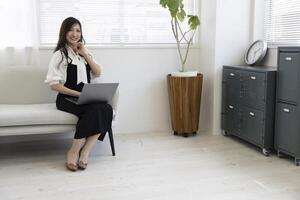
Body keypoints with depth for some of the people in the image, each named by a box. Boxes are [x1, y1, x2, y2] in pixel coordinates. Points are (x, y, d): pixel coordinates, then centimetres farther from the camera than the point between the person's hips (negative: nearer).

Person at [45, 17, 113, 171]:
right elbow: (54, 85, -7)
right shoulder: (60, 54, 0)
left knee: (107, 109, -27)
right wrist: (79, 94, -16)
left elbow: (98, 72, 12)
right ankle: (74, 152, -21)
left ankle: (84, 152, -26)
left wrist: (85, 55, 1)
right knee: (94, 110, -34)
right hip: (67, 99, -5)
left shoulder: (84, 52, 19)